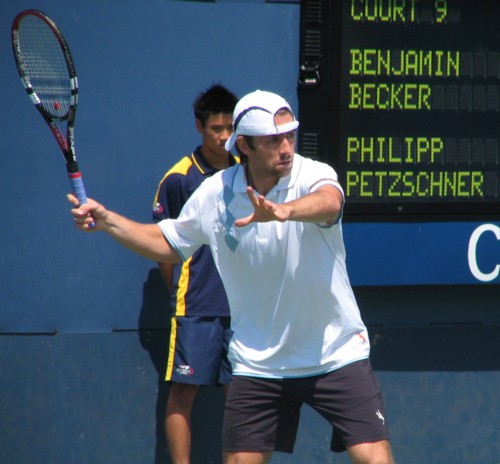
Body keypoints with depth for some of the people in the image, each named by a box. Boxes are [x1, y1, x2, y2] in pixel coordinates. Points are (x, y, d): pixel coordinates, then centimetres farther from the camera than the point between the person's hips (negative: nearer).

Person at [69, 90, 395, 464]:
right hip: (257, 361, 3)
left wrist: (282, 211, -61)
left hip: (337, 355, -3)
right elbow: (167, 244, 14)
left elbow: (329, 202, -41)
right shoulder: (215, 193, -3)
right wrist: (107, 220, 1)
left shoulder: (313, 176, -15)